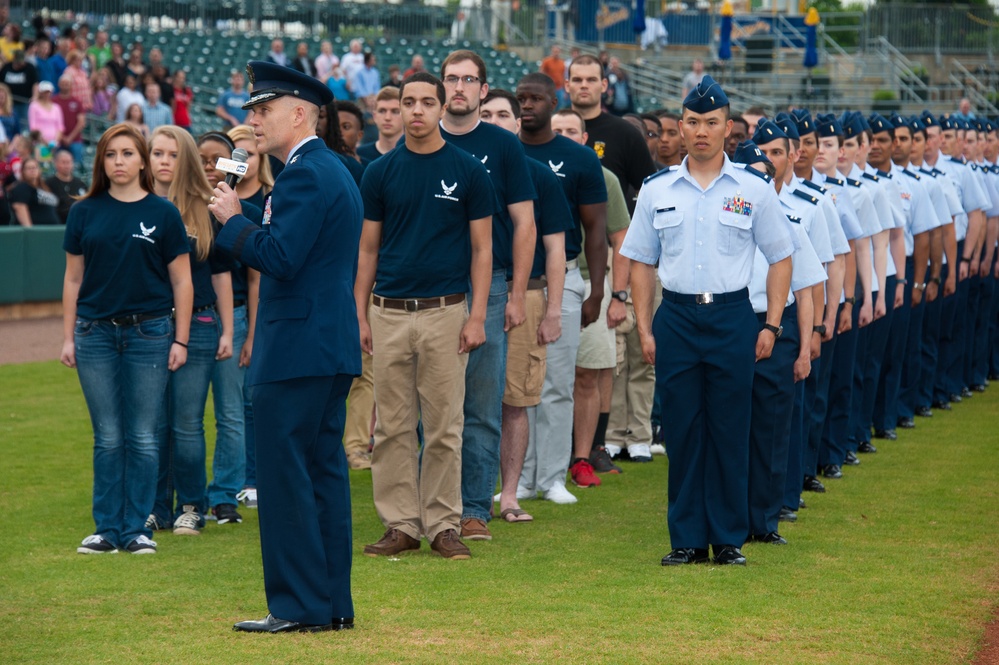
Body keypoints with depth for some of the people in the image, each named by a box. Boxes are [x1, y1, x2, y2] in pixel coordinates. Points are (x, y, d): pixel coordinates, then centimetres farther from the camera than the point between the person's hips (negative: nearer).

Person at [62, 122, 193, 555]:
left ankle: (137, 529, 8)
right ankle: (107, 529, 10)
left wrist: (180, 340, -3)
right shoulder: (85, 213, 5)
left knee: (142, 438, 1)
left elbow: (181, 281, 2)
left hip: (149, 332, -1)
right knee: (108, 437, 5)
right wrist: (68, 338, 5)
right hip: (96, 333, 1)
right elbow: (73, 279, 10)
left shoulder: (163, 214, 0)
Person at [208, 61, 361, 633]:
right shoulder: (334, 170, 18)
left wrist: (233, 220, -11)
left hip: (298, 349, -10)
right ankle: (333, 604, 15)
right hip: (332, 347, 10)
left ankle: (299, 606, -4)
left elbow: (280, 259, -22)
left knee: (286, 475, -6)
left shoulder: (305, 175, -15)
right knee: (324, 472, 11)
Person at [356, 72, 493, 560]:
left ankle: (443, 525, 8)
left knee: (444, 426, 1)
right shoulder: (381, 172, 7)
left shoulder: (468, 170, 1)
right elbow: (368, 248, 10)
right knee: (393, 426, 4)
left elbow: (481, 247, 1)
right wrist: (359, 315, 3)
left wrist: (477, 315, -7)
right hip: (389, 313, 2)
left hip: (446, 312, -2)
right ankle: (401, 525, 11)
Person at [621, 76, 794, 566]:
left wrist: (772, 325, -1)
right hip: (675, 318, 1)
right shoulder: (657, 191, 8)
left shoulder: (754, 191, 3)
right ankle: (687, 539, 10)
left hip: (732, 318, -1)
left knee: (730, 431, 1)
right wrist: (644, 329, 4)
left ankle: (729, 538, 9)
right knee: (682, 431, 3)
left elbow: (780, 258, 7)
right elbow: (641, 262, 11)